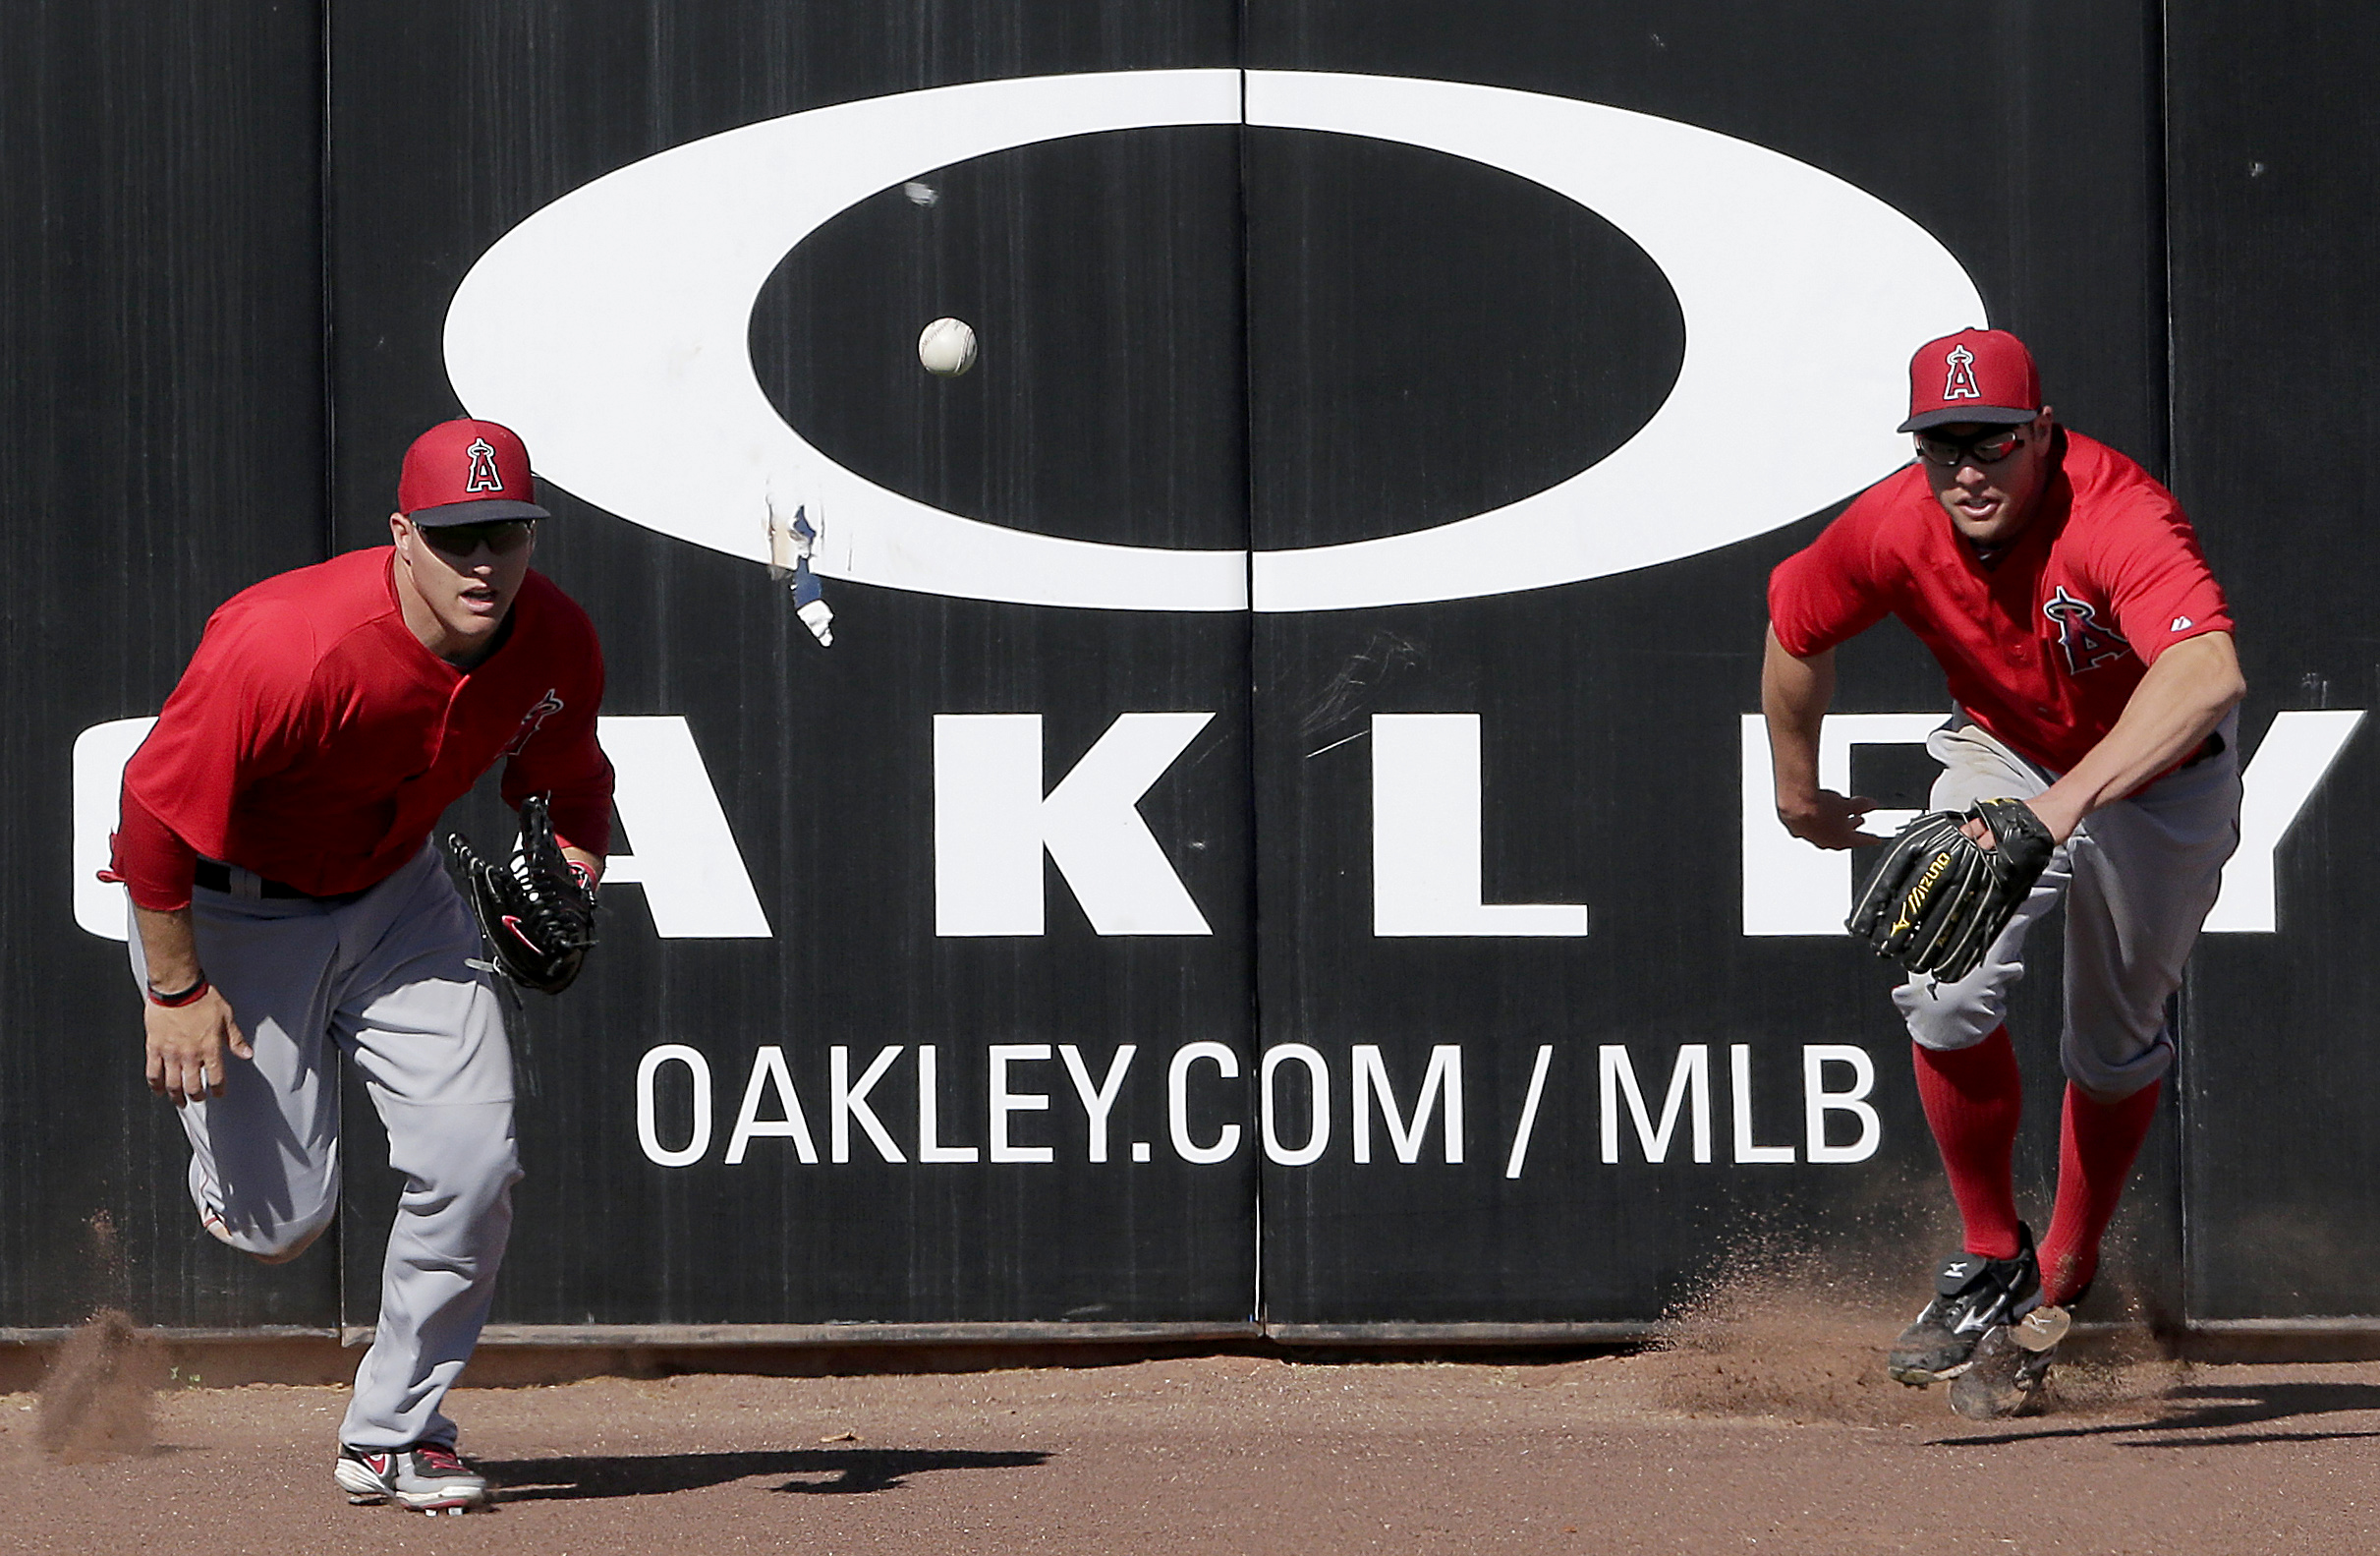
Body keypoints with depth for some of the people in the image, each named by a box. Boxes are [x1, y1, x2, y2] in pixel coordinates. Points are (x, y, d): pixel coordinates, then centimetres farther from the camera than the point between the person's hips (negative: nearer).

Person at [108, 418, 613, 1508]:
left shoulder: (558, 648, -14)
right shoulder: (290, 648, -34)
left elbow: (569, 784, 7)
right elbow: (157, 803, -25)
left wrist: (567, 882, -14)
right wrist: (174, 988, -20)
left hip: (396, 896, 5)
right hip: (232, 906, -5)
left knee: (474, 1163, -8)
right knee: (283, 1219, -6)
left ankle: (394, 1437, 9)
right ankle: (224, 1175, 33)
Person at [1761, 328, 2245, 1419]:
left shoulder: (2115, 517, -40)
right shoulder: (1896, 526, -25)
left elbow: (2209, 674, -58)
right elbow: (1796, 625, -1)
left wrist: (2062, 806, -68)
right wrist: (1797, 788, 10)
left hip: (2160, 773, -3)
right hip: (2003, 754, 3)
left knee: (2114, 1050, 5)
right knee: (1947, 994, -17)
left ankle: (2059, 1287, 26)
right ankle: (1989, 1260, 1)